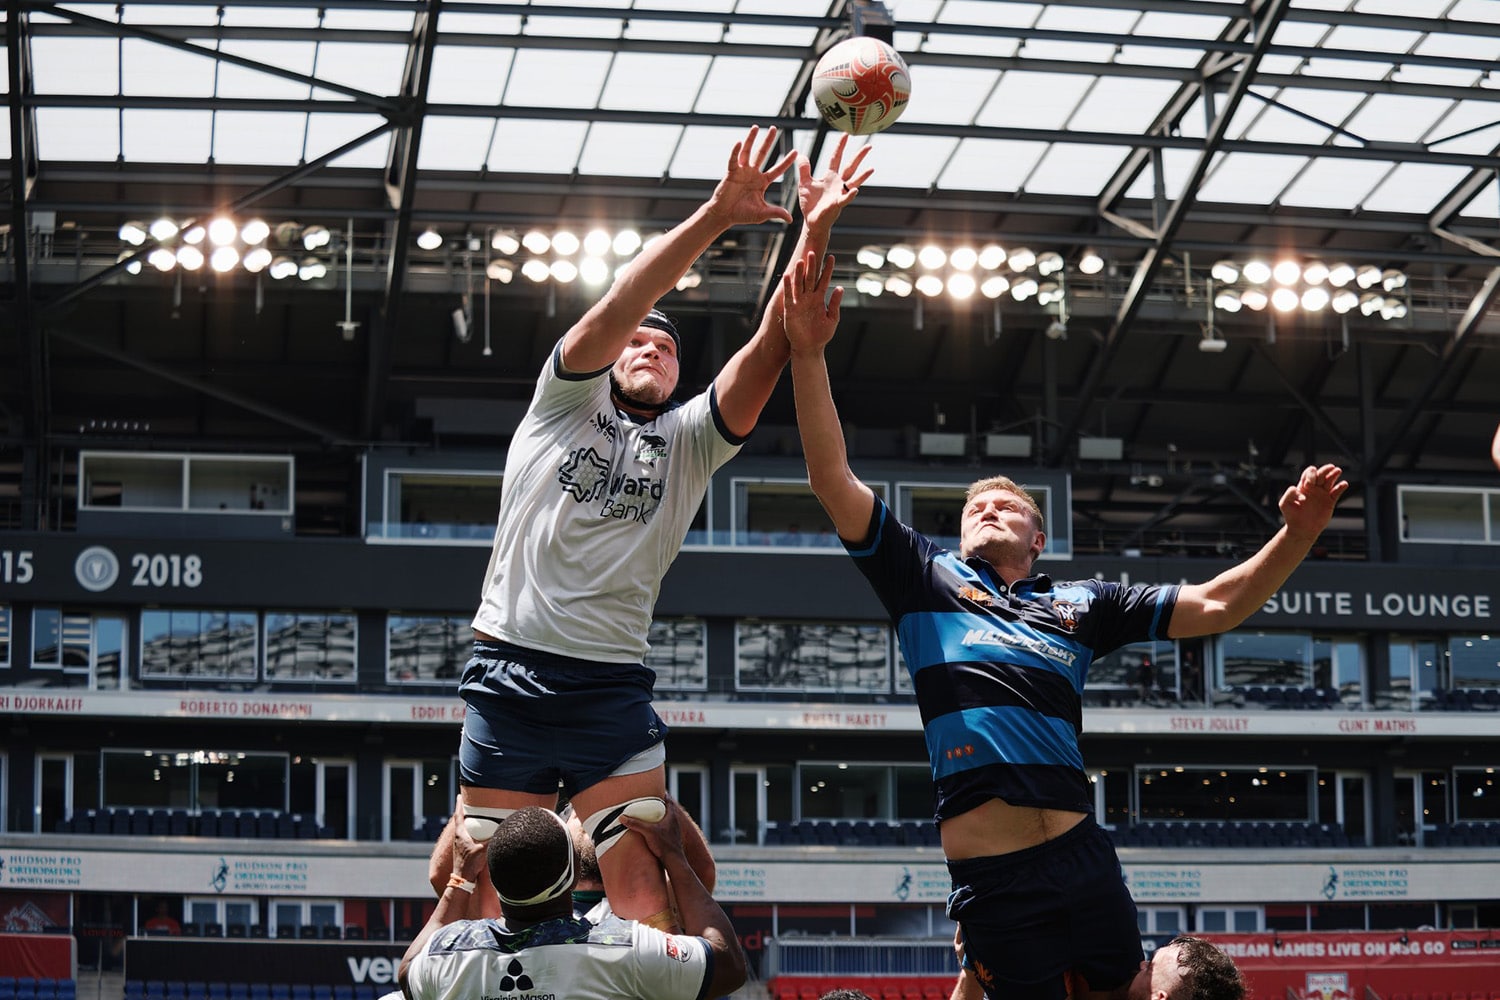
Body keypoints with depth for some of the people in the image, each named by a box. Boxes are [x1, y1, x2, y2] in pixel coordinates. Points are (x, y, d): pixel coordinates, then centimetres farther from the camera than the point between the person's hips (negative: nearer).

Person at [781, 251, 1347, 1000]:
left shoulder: (1082, 605, 20)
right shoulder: (926, 579, 13)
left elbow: (1216, 607, 18)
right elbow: (833, 481, 6)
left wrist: (1295, 538, 4)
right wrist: (807, 354, -3)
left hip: (1083, 861, 3)